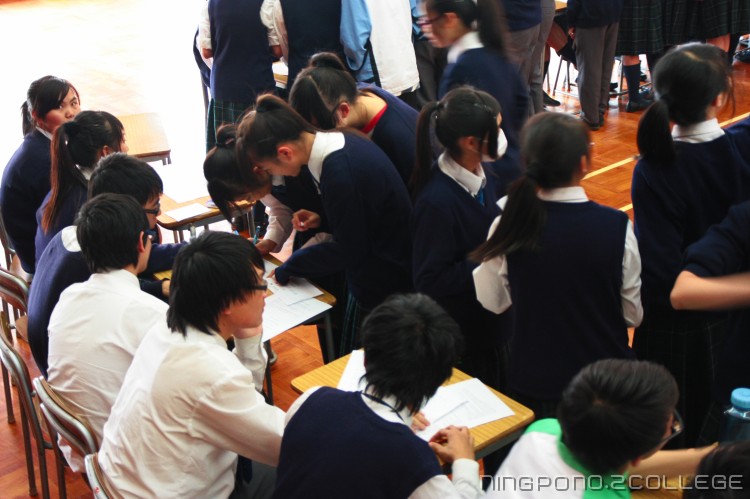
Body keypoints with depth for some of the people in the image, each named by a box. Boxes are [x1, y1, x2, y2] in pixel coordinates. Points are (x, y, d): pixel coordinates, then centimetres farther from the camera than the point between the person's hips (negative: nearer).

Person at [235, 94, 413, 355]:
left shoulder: (340, 172, -30)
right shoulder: (343, 142, -1)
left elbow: (348, 252, -20)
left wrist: (288, 267, -8)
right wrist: (322, 218, 1)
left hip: (381, 283, -9)